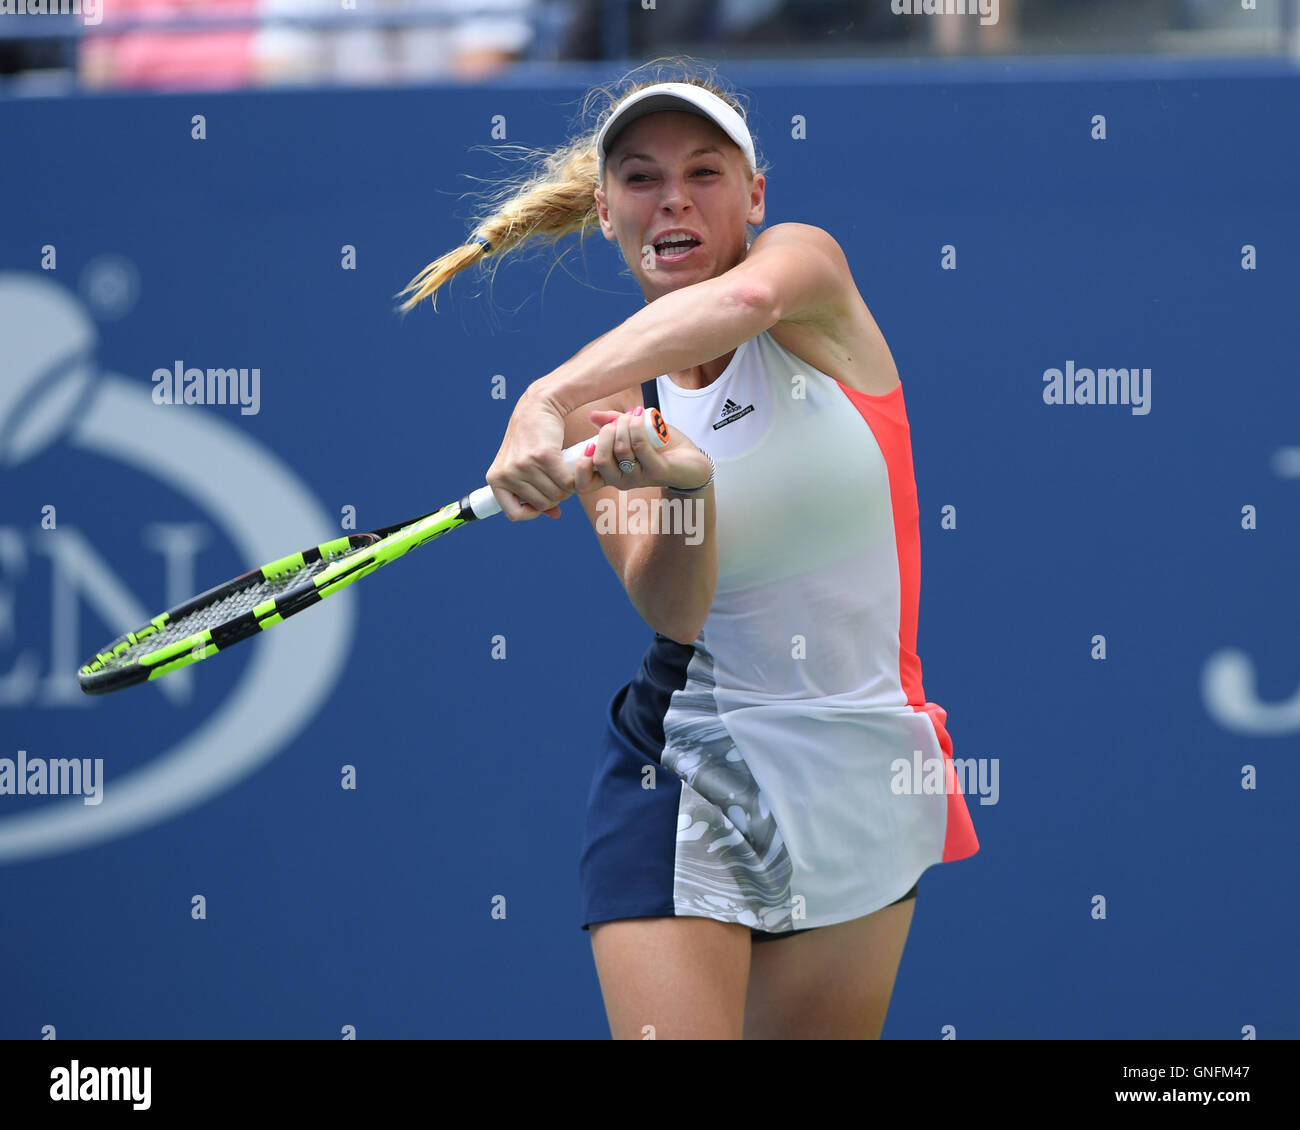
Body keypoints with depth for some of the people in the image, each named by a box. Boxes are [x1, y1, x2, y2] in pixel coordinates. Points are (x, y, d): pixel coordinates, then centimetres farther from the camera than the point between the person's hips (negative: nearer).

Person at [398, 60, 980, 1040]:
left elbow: (746, 297, -32)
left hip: (862, 786, 0)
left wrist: (546, 399, -43)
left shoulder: (806, 260, -5)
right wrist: (684, 482, -36)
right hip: (681, 775, 0)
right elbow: (672, 609, -15)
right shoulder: (606, 406, -1)